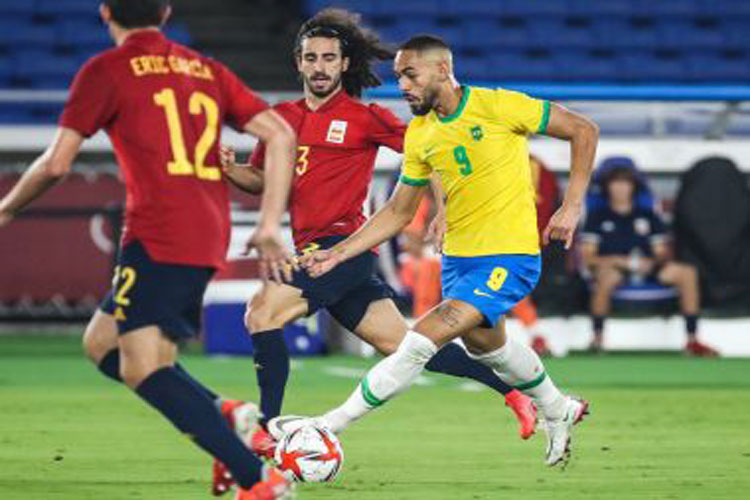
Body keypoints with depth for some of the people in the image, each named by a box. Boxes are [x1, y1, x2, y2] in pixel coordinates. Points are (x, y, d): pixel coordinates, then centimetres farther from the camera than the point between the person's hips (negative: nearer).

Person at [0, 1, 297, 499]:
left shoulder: (106, 71, 0)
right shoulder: (207, 70, 18)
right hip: (210, 238, 7)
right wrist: (270, 226, 13)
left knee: (144, 368, -11)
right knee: (101, 343, 18)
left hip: (158, 235, -7)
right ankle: (228, 414, 0)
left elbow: (56, 164, -2)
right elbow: (280, 135, 10)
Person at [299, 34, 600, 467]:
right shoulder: (419, 135, 4)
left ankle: (331, 426, -15)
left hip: (508, 258, -8)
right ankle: (559, 413, 52)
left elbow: (583, 131, -7)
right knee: (484, 342, 26)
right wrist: (339, 253, 2)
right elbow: (399, 212, 12)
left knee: (422, 341, -19)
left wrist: (572, 207, -12)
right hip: (457, 257, 8)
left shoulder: (497, 106, -14)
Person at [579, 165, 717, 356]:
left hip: (647, 270, 4)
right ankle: (597, 339, -31)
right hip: (613, 268, -4)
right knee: (606, 276, -42)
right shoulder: (598, 217, 11)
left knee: (687, 272, -21)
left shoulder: (648, 216, 21)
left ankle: (692, 340, -20)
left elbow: (663, 254, 17)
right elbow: (587, 257, 1)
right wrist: (619, 261, -15)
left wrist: (651, 262, -9)